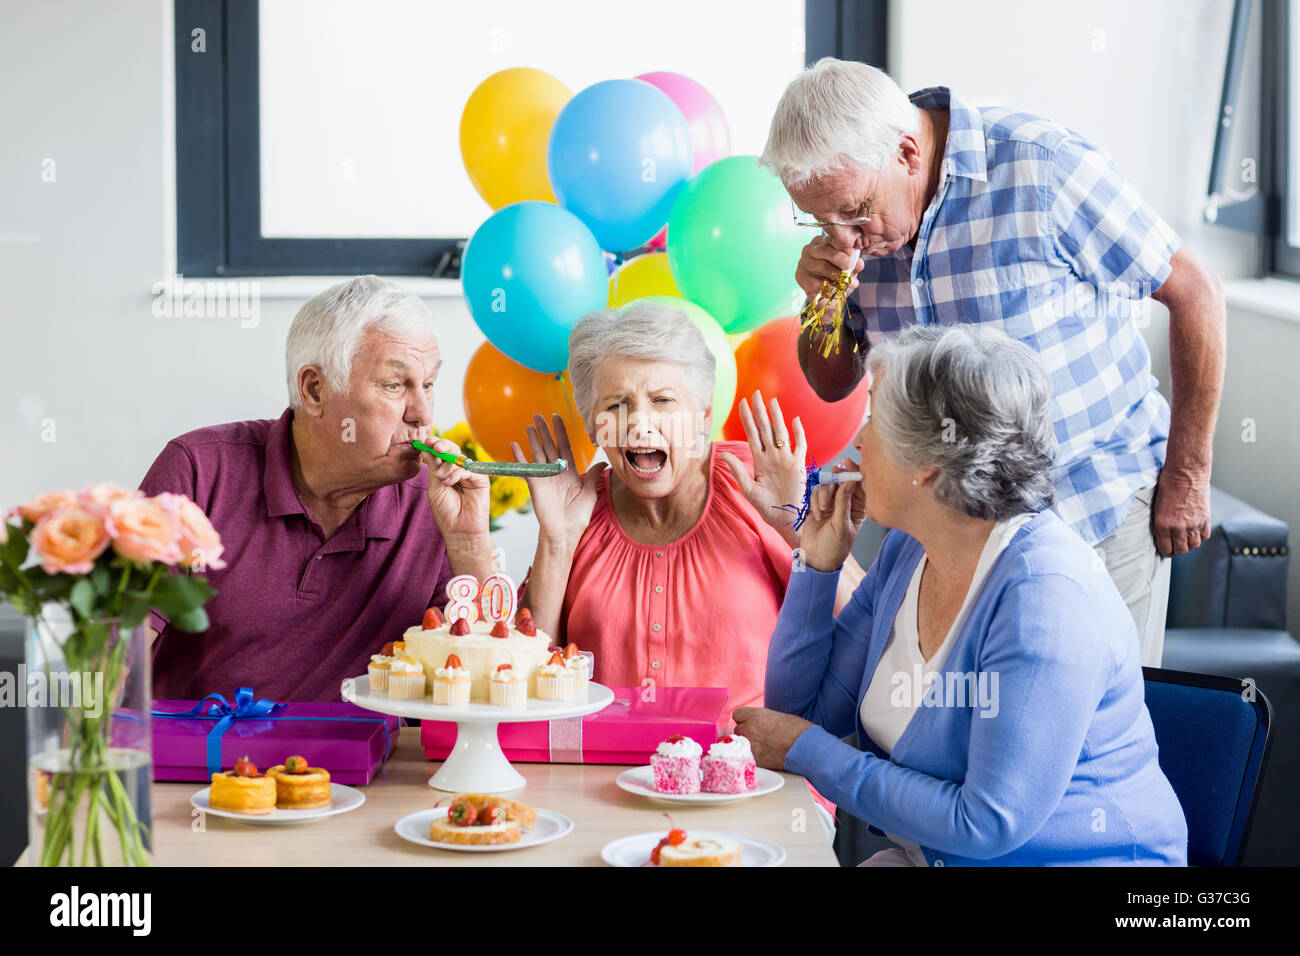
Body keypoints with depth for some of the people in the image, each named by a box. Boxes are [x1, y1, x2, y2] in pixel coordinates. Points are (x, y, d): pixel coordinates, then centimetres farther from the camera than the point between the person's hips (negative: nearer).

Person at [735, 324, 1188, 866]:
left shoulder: (1046, 597, -23)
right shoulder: (909, 551, 4)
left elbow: (990, 823, -24)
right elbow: (803, 712, 10)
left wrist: (808, 751, -15)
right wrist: (818, 561, 0)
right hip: (930, 856, 8)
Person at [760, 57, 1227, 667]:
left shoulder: (1044, 169, -20)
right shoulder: (851, 195, -3)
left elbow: (1194, 293, -10)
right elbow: (834, 385, 8)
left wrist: (1187, 476, -6)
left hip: (1100, 508, -4)